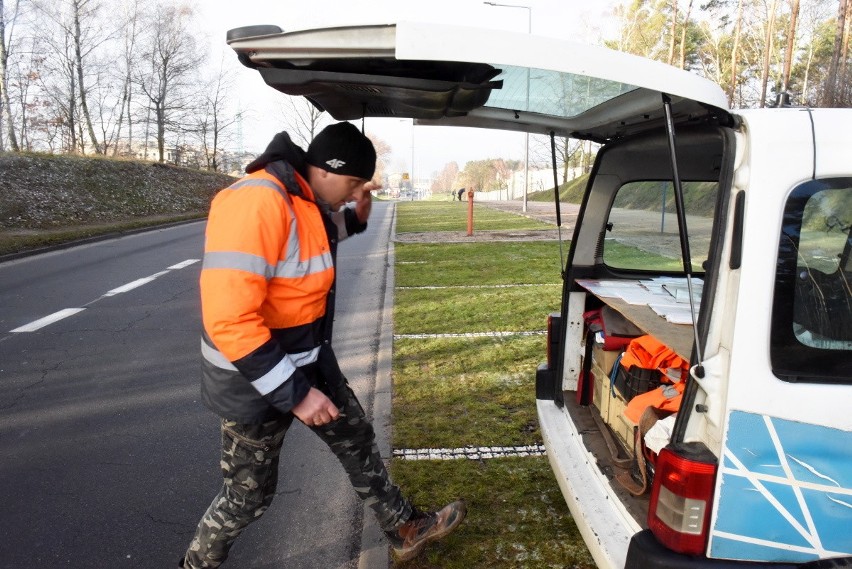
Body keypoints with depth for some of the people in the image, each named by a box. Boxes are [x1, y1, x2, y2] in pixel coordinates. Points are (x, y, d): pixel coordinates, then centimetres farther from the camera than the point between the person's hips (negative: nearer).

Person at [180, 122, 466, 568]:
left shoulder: (308, 201, 1)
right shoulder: (256, 204, -31)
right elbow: (229, 320, -34)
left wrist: (356, 216, 6)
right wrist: (293, 392, -29)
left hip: (311, 363, 9)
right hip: (258, 383, -9)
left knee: (358, 443, 20)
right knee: (249, 494, 12)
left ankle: (405, 531, 40)